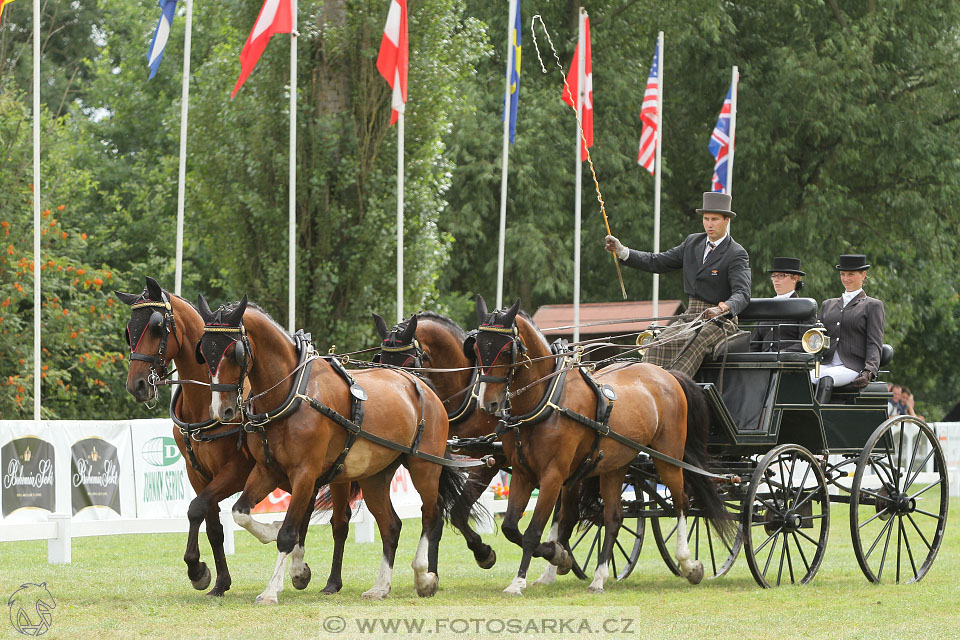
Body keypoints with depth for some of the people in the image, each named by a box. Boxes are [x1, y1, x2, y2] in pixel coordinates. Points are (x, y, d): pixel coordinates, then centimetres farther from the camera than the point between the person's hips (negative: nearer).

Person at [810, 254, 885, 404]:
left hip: (853, 367, -4)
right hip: (827, 364, 4)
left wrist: (868, 372, -15)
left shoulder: (873, 306, 10)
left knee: (825, 379, -37)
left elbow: (874, 344, 1)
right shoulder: (828, 305, 26)